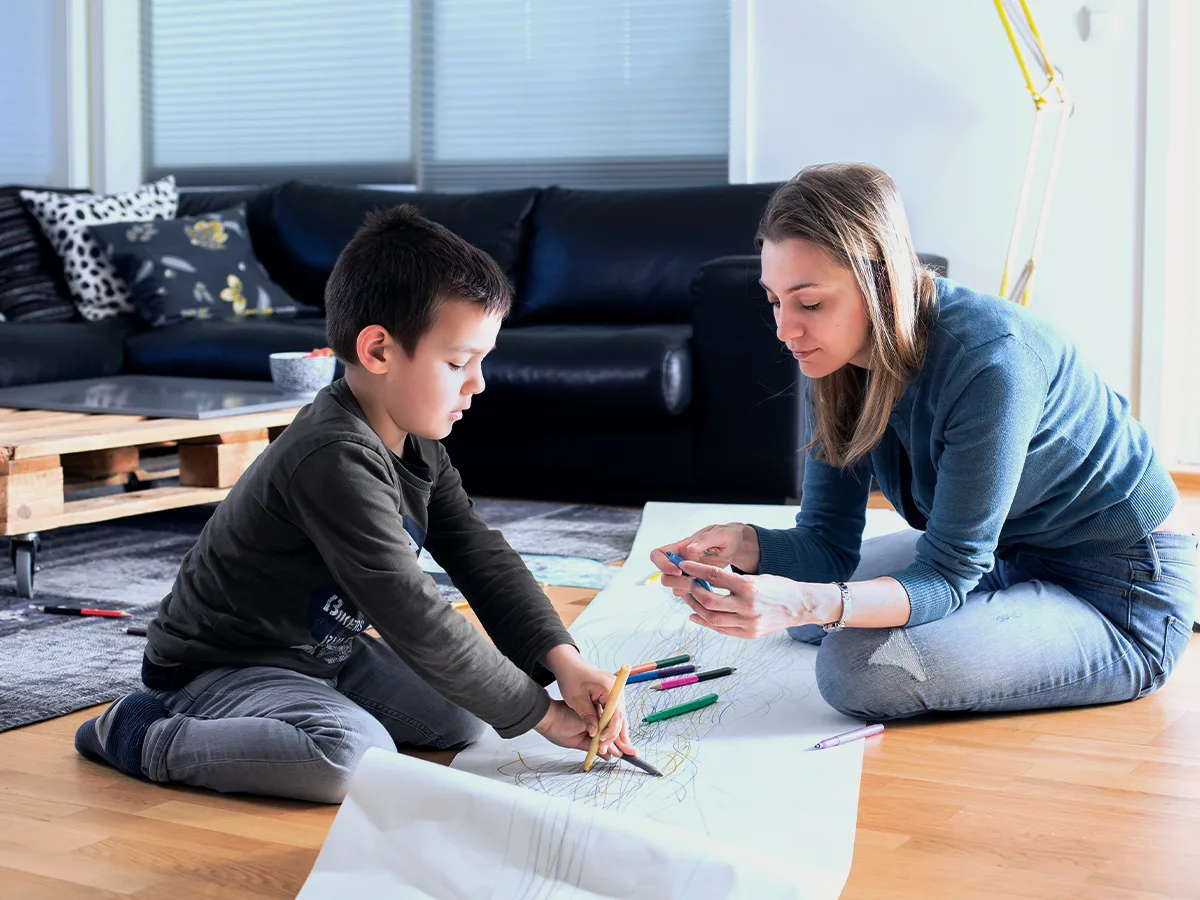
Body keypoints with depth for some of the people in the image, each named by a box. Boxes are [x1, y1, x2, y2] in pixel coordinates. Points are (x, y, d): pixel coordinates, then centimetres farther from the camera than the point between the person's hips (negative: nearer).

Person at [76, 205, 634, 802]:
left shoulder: (415, 443, 1)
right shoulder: (336, 461, -30)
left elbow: (482, 558, 1)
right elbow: (413, 618, -30)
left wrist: (563, 661, -14)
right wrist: (541, 712, -24)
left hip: (321, 654, 10)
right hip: (217, 667, -10)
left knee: (462, 718, 6)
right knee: (354, 757, -33)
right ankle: (143, 735, -13)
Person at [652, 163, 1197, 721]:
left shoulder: (988, 362, -33)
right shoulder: (837, 362, -9)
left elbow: (947, 576, -30)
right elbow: (828, 542, -6)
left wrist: (811, 603, -47)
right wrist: (745, 546, -28)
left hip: (1124, 604, -8)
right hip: (1001, 555, 8)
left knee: (858, 667, -25)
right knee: (805, 616, 16)